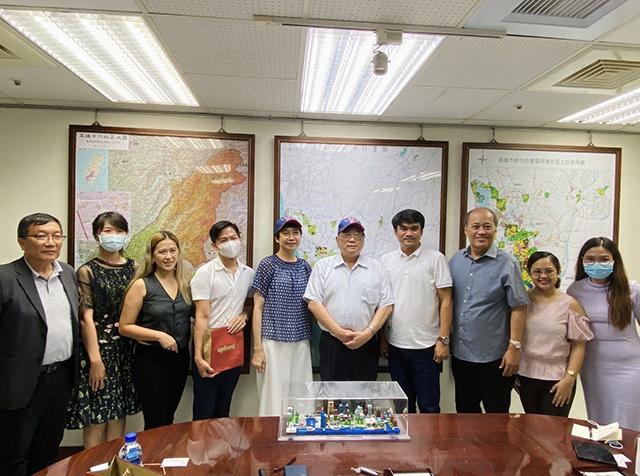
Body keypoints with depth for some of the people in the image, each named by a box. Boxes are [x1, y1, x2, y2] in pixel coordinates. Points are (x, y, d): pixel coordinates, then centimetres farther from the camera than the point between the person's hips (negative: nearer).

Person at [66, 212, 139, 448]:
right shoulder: (87, 271, -5)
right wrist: (95, 359, -13)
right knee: (96, 416, 2)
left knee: (119, 412, 12)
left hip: (127, 349, 4)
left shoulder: (133, 267, 8)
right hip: (98, 348, -4)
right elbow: (86, 318, -9)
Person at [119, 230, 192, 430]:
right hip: (151, 360, -4)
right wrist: (159, 335, -19)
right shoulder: (142, 285, -9)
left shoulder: (185, 283, 4)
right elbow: (125, 327, -9)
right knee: (155, 424, 4)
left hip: (179, 359, 5)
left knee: (169, 419, 18)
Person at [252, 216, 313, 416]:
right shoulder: (268, 265, -3)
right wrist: (257, 348, -8)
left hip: (301, 342, 4)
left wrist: (312, 340, 10)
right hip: (273, 341, -4)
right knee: (274, 398, 1)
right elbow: (258, 307, -3)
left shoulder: (305, 266, 9)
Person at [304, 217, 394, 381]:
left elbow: (386, 306, 3)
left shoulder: (377, 268, 7)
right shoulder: (323, 266, 5)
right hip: (331, 343, -1)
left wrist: (367, 333, -9)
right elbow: (314, 303, -3)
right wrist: (339, 332, -11)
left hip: (366, 344, 1)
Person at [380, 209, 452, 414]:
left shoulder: (435, 259, -3)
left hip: (426, 345, -3)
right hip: (395, 345, 3)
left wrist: (443, 340, -11)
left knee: (429, 406, 7)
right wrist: (382, 339, 8)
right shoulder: (386, 261, 6)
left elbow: (446, 301, -5)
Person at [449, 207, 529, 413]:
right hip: (460, 353, 5)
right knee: (465, 412, 20)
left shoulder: (507, 264, -10)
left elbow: (518, 308, -11)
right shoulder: (456, 261, 4)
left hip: (493, 356, -5)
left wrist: (514, 348, -13)